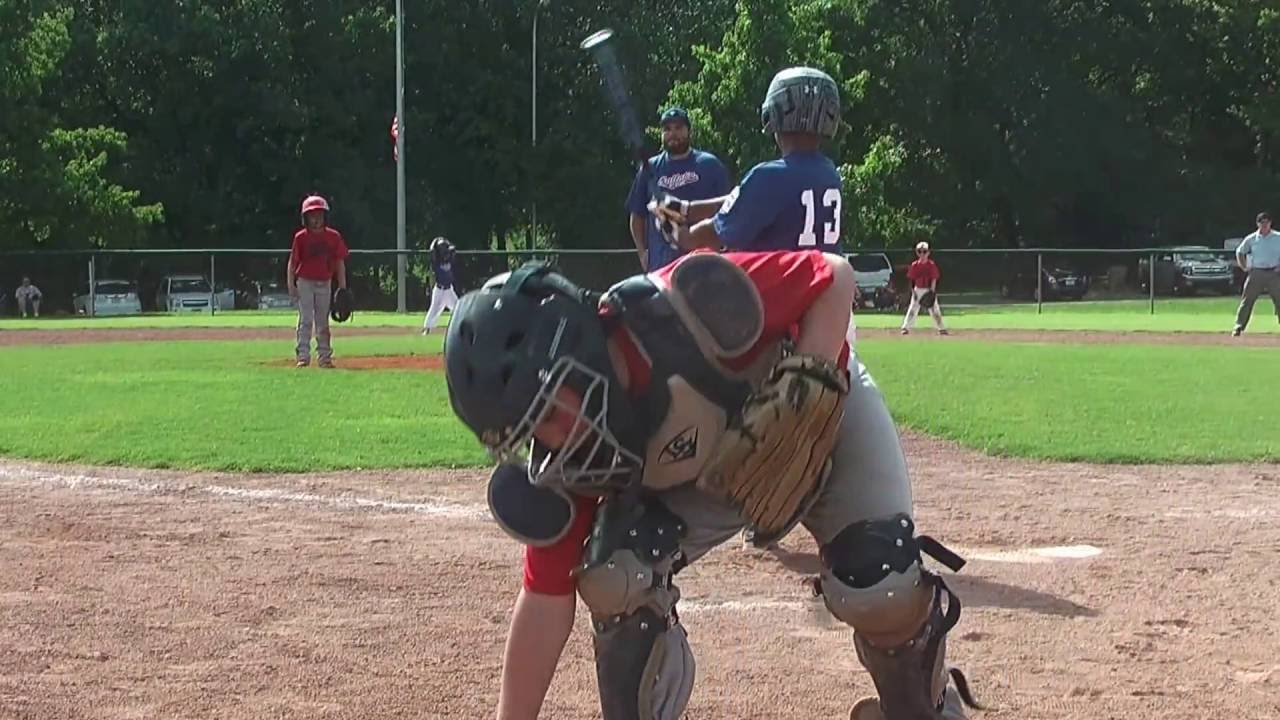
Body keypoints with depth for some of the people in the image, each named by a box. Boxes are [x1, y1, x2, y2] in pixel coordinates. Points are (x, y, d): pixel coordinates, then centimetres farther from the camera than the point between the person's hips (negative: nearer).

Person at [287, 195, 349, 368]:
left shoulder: (333, 237, 0)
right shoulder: (301, 237, -6)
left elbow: (340, 262, 3)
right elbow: (292, 262, -4)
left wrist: (342, 287, 0)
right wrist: (291, 285, -12)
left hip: (325, 283, 2)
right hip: (305, 282, -2)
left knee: (323, 322, 9)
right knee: (305, 320, -5)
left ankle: (325, 356, 14)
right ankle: (303, 356, -5)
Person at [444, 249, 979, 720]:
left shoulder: (688, 306, -41)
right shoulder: (567, 460, -26)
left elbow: (835, 277, -27)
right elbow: (546, 602, -18)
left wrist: (807, 387, -38)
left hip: (825, 412, -3)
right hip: (700, 475, 3)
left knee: (881, 590, -21)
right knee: (613, 580, -21)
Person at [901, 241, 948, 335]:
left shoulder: (931, 265, -3)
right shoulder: (914, 265, 0)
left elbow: (934, 279, -6)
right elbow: (911, 279, 3)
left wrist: (932, 292, -15)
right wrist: (913, 291, -6)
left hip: (929, 290, -1)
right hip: (918, 290, 1)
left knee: (935, 310, 2)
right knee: (913, 309, -4)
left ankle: (942, 329, 7)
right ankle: (905, 328, -3)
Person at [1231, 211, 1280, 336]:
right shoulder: (1251, 239, 5)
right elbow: (1239, 252, 16)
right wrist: (1244, 267, 5)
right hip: (1256, 273, 0)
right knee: (1247, 300, -3)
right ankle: (1239, 326, -1)